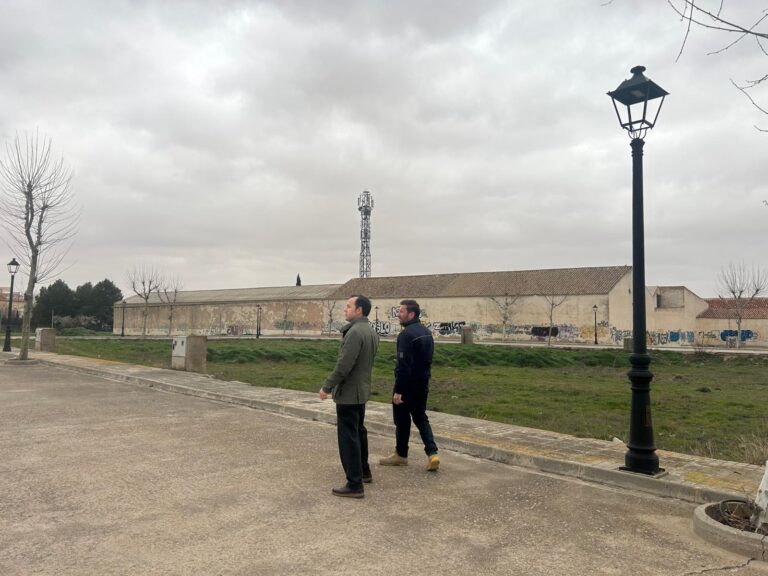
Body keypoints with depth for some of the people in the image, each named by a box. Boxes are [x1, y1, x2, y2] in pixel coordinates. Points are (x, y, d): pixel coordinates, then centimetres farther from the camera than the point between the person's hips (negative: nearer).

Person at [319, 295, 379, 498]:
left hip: (348, 393, -10)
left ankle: (355, 485, 1)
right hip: (361, 391, 10)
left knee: (348, 438, -3)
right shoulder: (371, 332, 9)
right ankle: (364, 471, 36)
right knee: (358, 432, 22)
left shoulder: (355, 332, -22)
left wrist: (327, 387, -16)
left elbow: (344, 365, -24)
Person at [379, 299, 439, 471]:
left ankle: (401, 455, 22)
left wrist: (398, 390, -21)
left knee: (402, 420, 8)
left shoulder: (406, 334, -21)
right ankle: (432, 453, 4)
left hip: (408, 384, -8)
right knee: (421, 418, 16)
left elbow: (403, 365, -24)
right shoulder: (426, 332, 8)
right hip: (423, 384, 8)